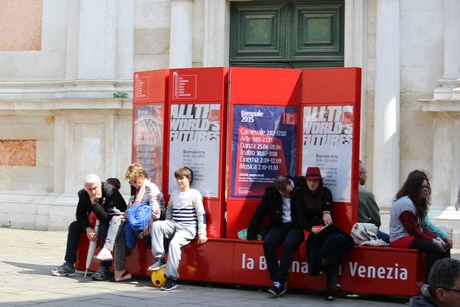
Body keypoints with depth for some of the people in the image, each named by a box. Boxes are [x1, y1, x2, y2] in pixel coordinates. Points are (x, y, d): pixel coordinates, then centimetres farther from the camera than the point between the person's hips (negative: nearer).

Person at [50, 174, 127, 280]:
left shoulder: (111, 193, -29)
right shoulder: (83, 194, -10)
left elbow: (107, 218, -35)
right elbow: (80, 215, -5)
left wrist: (94, 203, -39)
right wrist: (88, 228, -23)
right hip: (95, 223, 7)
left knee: (104, 228, -37)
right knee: (74, 226, -5)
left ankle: (104, 268, -35)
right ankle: (69, 265, -6)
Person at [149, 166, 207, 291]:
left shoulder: (195, 194, -3)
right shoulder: (174, 193, 16)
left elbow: (201, 214, -4)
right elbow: (169, 209, 28)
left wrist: (202, 233, -9)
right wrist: (167, 226, 17)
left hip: (188, 228, -6)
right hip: (173, 225, 6)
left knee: (174, 243, -32)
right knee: (156, 225, -23)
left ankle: (172, 278, -28)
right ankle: (159, 259, -19)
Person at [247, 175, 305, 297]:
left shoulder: (302, 186, -11)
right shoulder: (270, 192, -1)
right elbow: (260, 213, 6)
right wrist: (252, 234, 3)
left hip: (297, 226, -4)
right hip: (281, 225, 4)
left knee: (288, 243, -33)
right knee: (267, 242, -25)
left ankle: (280, 281, -29)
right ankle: (276, 280, -20)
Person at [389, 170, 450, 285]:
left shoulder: (416, 202, 16)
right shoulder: (406, 203, -16)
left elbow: (421, 228, 14)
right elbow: (413, 230, -19)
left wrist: (437, 238, 0)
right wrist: (433, 241, -17)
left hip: (411, 236, 10)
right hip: (402, 238, -10)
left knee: (445, 247, -2)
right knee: (435, 249, -27)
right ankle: (428, 284, -25)